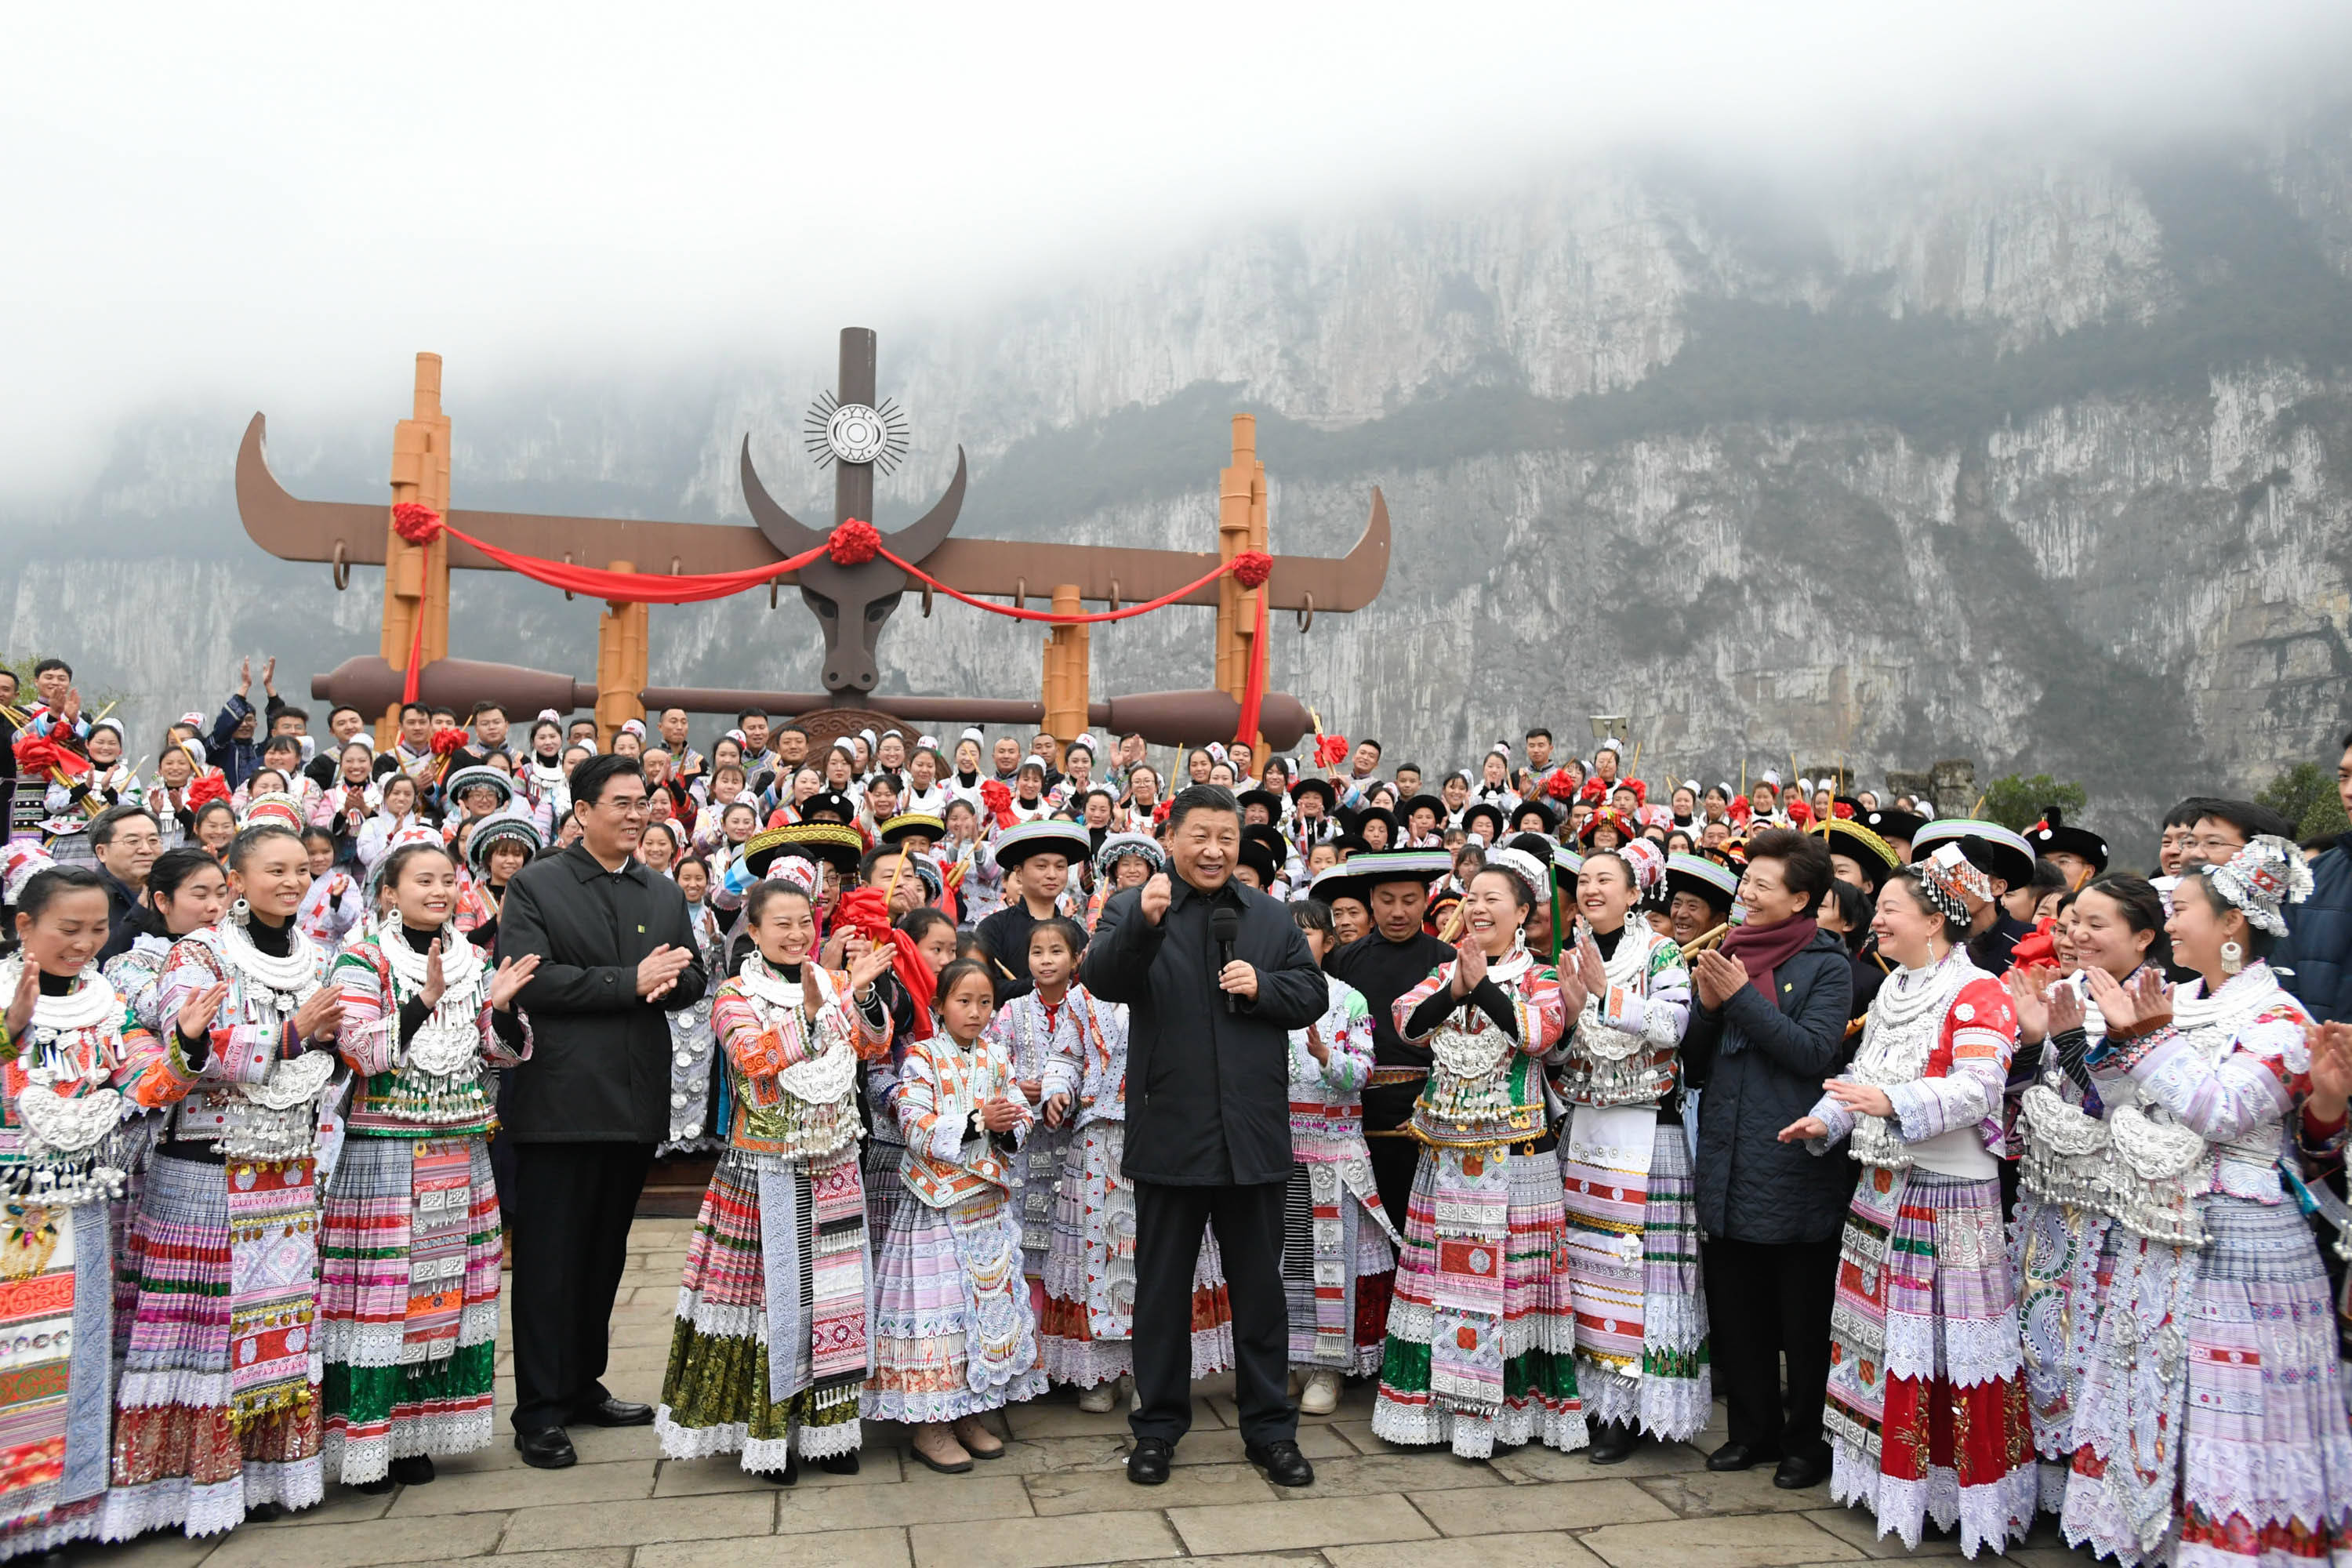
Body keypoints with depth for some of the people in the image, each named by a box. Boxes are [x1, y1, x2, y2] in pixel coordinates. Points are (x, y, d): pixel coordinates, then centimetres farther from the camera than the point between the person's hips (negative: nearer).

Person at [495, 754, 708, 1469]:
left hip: (635, 1100, 6)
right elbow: (530, 979, -15)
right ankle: (539, 1411, 10)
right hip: (561, 1101, -6)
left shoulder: (666, 894, 15)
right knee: (550, 1259, 1)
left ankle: (583, 1385, 29)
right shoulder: (536, 886, -3)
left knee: (606, 1253, 15)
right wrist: (631, 981, -18)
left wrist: (666, 980, -11)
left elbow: (694, 977, 12)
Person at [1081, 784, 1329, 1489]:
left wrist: (1263, 987, -10)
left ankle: (1270, 1428, 25)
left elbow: (1313, 996, 9)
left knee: (1260, 1288, 13)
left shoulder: (1271, 917, 10)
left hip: (1254, 1134, 3)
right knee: (1163, 1289, 10)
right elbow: (1103, 979, -19)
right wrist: (1144, 922, -36)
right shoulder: (1134, 908, -2)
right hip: (1170, 1133, -3)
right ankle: (1157, 1428, 25)